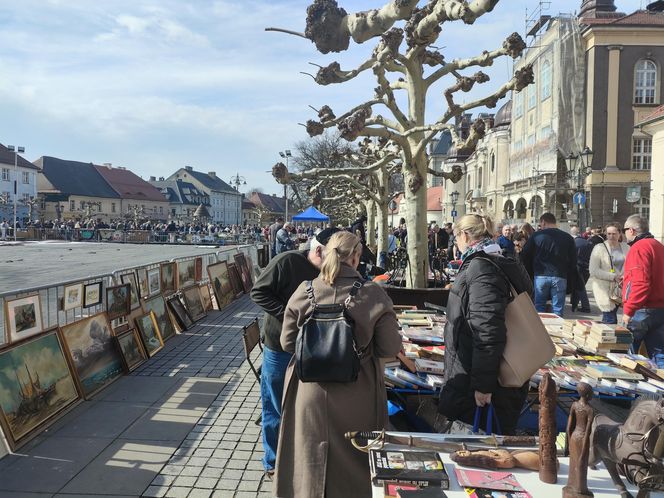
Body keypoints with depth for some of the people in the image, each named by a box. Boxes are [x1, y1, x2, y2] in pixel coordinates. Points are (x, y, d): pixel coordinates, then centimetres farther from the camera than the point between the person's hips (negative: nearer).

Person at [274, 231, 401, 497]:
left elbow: (287, 343, -3)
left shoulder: (305, 291, -10)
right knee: (352, 460, 20)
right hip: (356, 400, -1)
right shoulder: (373, 294, -15)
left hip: (310, 394, 1)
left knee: (310, 460, 21)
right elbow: (391, 348, -10)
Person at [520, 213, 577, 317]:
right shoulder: (568, 238, 6)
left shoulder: (536, 236, 1)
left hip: (540, 276, -1)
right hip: (560, 277, 1)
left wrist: (530, 274, 15)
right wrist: (571, 284, 12)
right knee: (558, 310, 5)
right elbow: (573, 262, 8)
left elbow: (525, 257, 3)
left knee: (539, 308, 8)